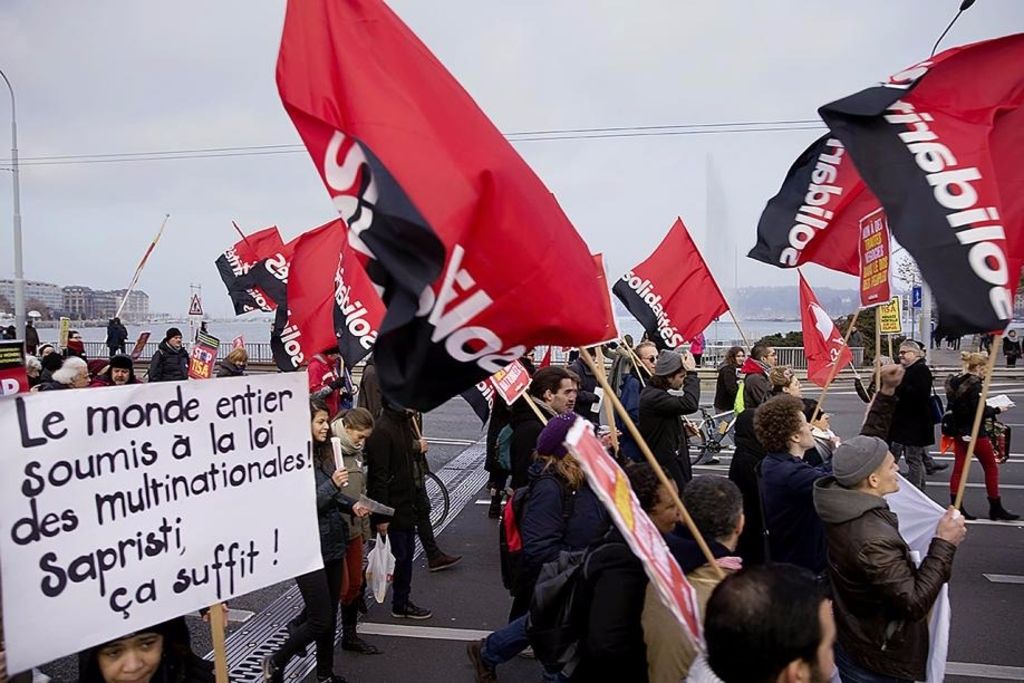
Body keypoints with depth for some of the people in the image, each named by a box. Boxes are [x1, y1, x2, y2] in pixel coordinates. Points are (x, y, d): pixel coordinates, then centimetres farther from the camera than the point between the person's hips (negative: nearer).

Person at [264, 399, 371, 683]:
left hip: (333, 544, 8)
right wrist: (332, 484, -28)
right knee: (320, 620, 0)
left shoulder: (323, 453, 6)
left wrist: (352, 505, -1)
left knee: (330, 616, 18)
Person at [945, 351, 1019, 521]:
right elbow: (980, 411, -21)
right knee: (991, 467, 8)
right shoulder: (974, 384, -18)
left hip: (958, 431, 7)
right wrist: (996, 410, -4)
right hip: (975, 432, -7)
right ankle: (996, 509, 16)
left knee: (958, 468, 8)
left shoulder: (954, 382, 5)